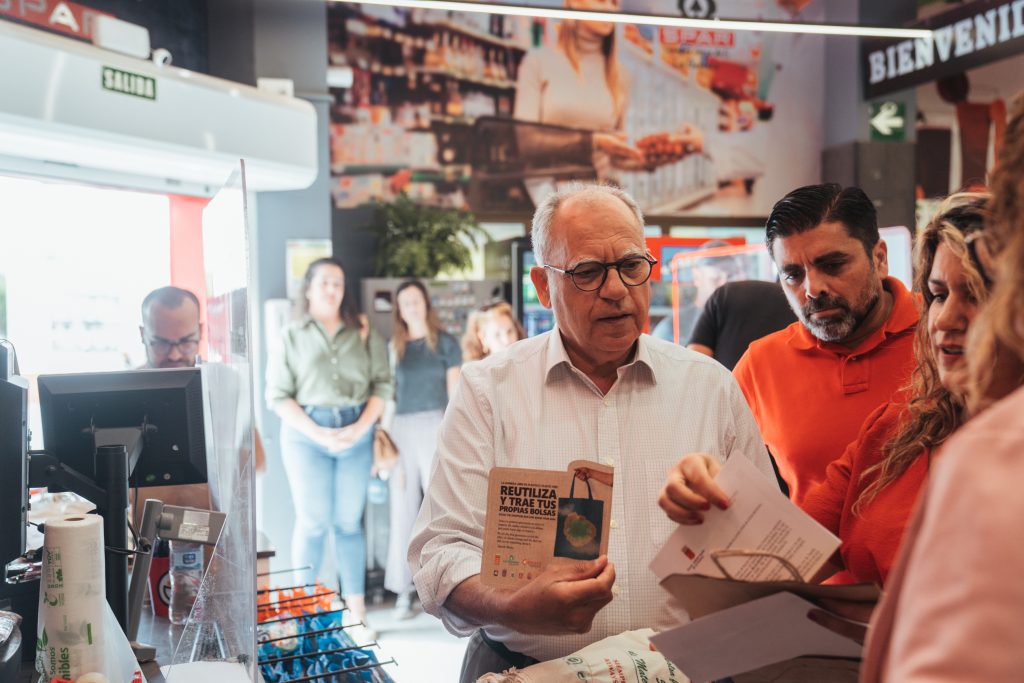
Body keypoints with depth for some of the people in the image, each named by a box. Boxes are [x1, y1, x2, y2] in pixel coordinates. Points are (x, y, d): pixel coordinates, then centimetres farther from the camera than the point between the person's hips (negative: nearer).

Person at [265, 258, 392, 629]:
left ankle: (357, 610, 9)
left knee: (349, 522, 5)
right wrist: (317, 432, -12)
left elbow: (382, 383, 5)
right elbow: (278, 395, -1)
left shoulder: (363, 333, 10)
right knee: (312, 522, 0)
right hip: (306, 434, -1)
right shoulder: (292, 335, 6)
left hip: (356, 433, 1)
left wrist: (360, 427, -9)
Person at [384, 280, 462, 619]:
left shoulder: (444, 342, 7)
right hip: (401, 429, 3)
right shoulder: (394, 346, 13)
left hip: (435, 426, -2)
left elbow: (455, 391, 4)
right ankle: (403, 592, 9)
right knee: (402, 509, 3)